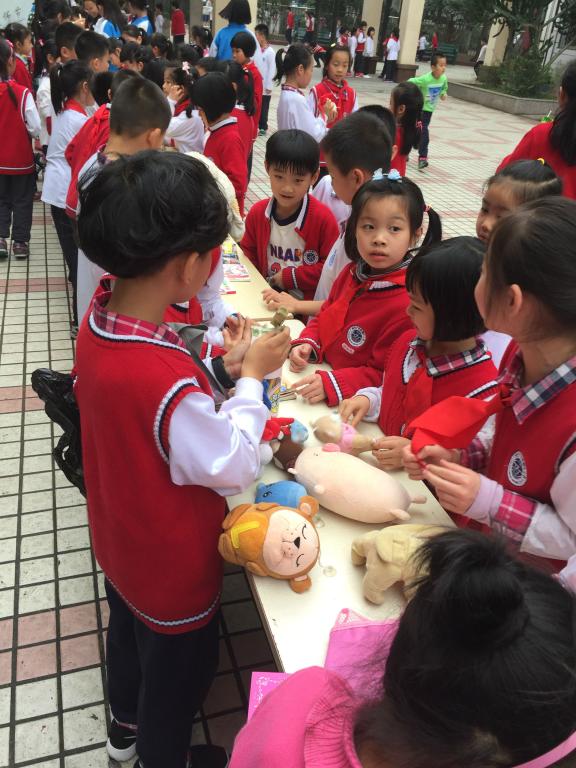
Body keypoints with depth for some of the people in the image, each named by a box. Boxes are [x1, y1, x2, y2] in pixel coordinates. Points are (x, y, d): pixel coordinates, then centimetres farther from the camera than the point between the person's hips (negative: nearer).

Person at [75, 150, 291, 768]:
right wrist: (251, 379, -18)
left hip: (119, 542, 8)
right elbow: (234, 468, -28)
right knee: (178, 668, 21)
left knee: (128, 629, 33)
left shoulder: (97, 325, -14)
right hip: (172, 567, -8)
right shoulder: (168, 378, -40)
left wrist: (220, 372, -6)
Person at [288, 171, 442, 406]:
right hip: (319, 374, 7)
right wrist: (306, 344, -4)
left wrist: (331, 384, -30)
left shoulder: (409, 305, -23)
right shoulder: (352, 273, 2)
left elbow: (384, 376, -19)